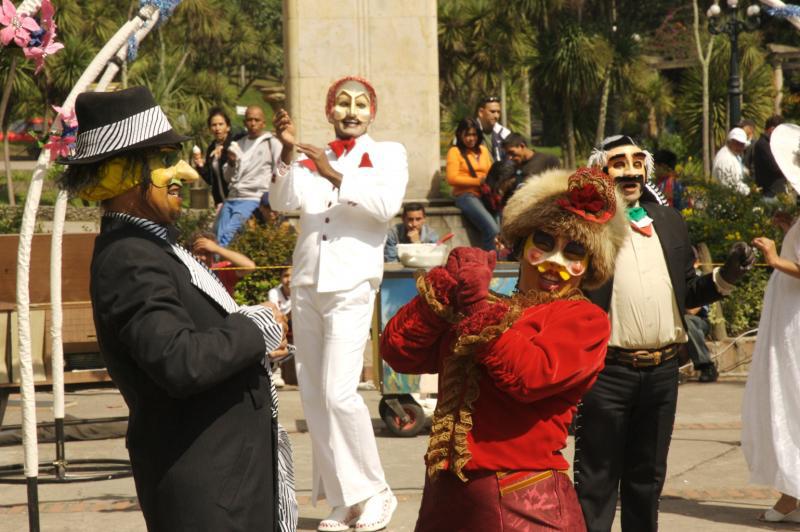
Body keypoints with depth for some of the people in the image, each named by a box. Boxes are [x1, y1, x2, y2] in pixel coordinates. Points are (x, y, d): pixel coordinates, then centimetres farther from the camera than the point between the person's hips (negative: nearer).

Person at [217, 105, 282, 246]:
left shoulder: (271, 143, 2)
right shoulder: (238, 144, 18)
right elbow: (227, 177, 18)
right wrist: (231, 164, -3)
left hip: (252, 199, -6)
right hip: (231, 199, 6)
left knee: (226, 235, -21)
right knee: (219, 237, -6)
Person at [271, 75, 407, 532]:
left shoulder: (388, 154, 5)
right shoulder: (311, 160, 14)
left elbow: (387, 204, -13)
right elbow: (283, 202, -1)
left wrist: (335, 175, -20)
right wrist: (288, 154, -15)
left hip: (351, 285, -5)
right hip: (307, 284, 5)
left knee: (339, 393, -15)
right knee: (315, 398, 3)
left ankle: (375, 494, -2)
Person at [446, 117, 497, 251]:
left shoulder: (483, 150, 21)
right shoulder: (455, 152, 4)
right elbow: (452, 178, -6)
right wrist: (478, 181, -11)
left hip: (485, 195, 6)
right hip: (466, 195, -6)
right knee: (492, 229, -28)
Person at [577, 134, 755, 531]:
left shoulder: (669, 222, 12)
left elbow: (687, 292, 16)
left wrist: (726, 276, 0)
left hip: (662, 370, 6)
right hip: (607, 372, -6)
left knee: (647, 480, 15)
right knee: (596, 483, 2)